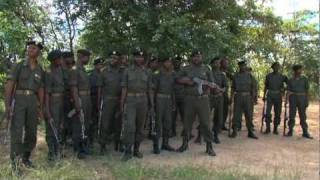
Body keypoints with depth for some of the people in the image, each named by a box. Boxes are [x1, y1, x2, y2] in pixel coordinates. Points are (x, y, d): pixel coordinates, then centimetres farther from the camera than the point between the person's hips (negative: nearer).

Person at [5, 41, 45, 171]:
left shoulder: (40, 70, 11)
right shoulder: (19, 66, 0)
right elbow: (9, 85, -6)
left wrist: (40, 108, 6)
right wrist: (7, 104, -15)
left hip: (33, 101, 4)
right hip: (19, 100, -4)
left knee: (31, 132, 5)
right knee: (17, 131, -9)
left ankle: (26, 157, 22)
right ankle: (14, 161, -2)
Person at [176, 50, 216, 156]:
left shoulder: (206, 69, 9)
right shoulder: (186, 69, 9)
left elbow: (211, 82, 9)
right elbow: (178, 79, 9)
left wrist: (208, 89, -12)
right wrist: (186, 81, -9)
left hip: (203, 99, -1)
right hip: (189, 99, 1)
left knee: (205, 123, -1)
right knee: (187, 122, 9)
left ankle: (209, 146, 5)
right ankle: (185, 144, 24)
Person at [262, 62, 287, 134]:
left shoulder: (282, 76, 1)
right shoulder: (268, 76, 4)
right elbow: (266, 86, 10)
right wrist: (264, 96, 7)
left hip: (278, 96, 0)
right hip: (270, 96, 0)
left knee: (277, 113, 2)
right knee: (268, 112, -11)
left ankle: (275, 129, 12)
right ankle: (268, 128, -1)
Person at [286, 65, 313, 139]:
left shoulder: (304, 79, 3)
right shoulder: (290, 80, 5)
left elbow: (307, 90, 1)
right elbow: (288, 91, 3)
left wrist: (307, 101, -6)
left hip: (302, 98, 0)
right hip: (293, 98, 0)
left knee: (302, 115, 1)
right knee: (292, 115, 0)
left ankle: (305, 132, 5)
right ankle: (290, 131, 7)